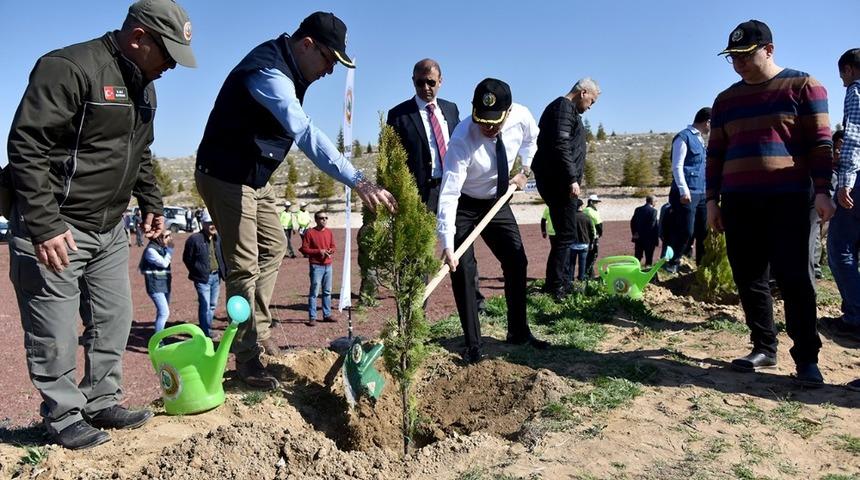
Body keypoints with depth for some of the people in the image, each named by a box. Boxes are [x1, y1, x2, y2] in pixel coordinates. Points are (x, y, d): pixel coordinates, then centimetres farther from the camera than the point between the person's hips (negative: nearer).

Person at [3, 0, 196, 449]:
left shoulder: (143, 84, 11)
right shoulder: (69, 68, -17)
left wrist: (151, 204, 14)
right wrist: (44, 225, -26)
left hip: (110, 228, 9)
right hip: (55, 229, -8)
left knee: (114, 318, 13)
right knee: (55, 334, 2)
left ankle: (101, 403, 28)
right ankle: (63, 416, 19)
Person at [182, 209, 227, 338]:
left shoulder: (218, 238, 5)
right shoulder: (194, 239, -12)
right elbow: (187, 258, -4)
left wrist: (224, 271, 7)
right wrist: (197, 273, -3)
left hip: (216, 276, 6)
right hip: (203, 278, -6)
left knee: (213, 305, 15)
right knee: (205, 306, -7)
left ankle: (208, 329, 29)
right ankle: (206, 333, 0)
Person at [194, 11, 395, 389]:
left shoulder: (286, 68, 4)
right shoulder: (268, 75, -28)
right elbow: (307, 134, -43)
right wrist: (358, 182, -52)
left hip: (253, 176, 10)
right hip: (226, 176, -10)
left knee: (274, 246, 16)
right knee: (245, 267, -8)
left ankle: (258, 332, 27)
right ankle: (247, 358, 2)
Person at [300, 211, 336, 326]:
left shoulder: (329, 232, 10)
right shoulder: (310, 233, -7)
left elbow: (333, 246, 18)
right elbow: (304, 249, -8)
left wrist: (331, 251, -4)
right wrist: (319, 251, -15)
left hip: (328, 265, 6)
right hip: (316, 266, -5)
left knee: (327, 291, 11)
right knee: (314, 292, -4)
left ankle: (327, 314, 21)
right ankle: (312, 317, 1)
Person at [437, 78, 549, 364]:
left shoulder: (522, 117, -20)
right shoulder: (462, 139, -34)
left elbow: (531, 139, 9)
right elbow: (449, 194, -38)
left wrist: (525, 171, 1)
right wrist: (447, 245, -43)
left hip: (497, 201, 5)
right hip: (463, 205, -4)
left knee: (517, 262, 5)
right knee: (462, 270, -11)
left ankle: (519, 332, 22)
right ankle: (473, 343, 1)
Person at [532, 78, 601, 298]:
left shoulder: (567, 109, 22)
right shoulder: (563, 107, -9)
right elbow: (560, 146, -21)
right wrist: (572, 179, -23)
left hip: (559, 182, 10)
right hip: (560, 181, -10)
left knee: (564, 233, 14)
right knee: (566, 233, -8)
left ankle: (559, 283, 20)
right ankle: (555, 286, -5)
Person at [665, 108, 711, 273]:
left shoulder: (700, 140, 20)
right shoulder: (684, 137, -6)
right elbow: (677, 166, -13)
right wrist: (684, 190, -21)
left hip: (702, 193, 8)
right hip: (686, 194, -8)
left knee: (704, 232, 8)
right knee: (686, 232, -9)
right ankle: (671, 265, 5)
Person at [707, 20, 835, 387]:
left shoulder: (802, 86, 2)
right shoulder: (726, 100, 15)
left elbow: (820, 142, -2)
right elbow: (715, 153, 14)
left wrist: (822, 191, -9)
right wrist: (712, 200, 8)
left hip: (788, 199, -4)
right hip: (738, 202, 5)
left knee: (794, 278, -6)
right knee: (749, 279, 5)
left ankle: (807, 358, 2)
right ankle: (764, 348, 15)